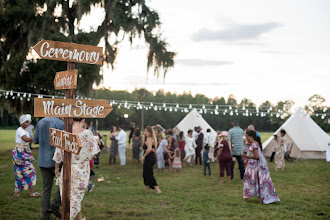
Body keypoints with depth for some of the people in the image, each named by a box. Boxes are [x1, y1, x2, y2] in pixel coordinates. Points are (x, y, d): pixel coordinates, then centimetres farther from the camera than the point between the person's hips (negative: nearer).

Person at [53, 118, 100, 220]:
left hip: (68, 168, 2)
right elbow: (93, 152, -6)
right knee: (77, 194, 9)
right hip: (82, 169, -2)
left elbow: (59, 152, -2)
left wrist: (56, 167, 11)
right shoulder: (87, 133, -13)